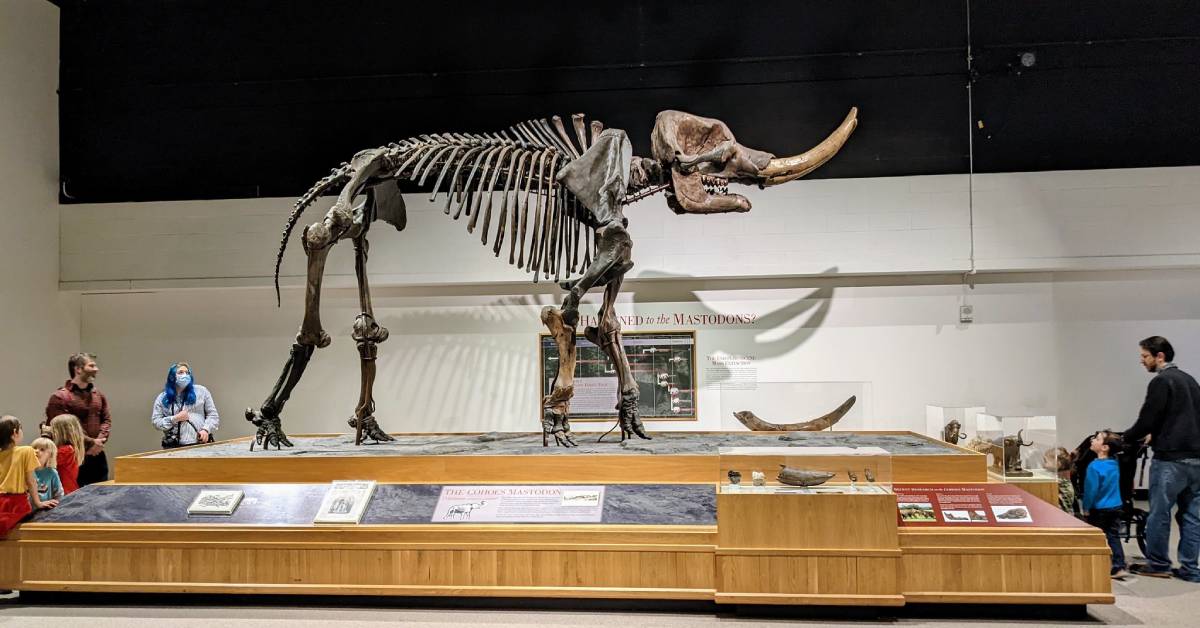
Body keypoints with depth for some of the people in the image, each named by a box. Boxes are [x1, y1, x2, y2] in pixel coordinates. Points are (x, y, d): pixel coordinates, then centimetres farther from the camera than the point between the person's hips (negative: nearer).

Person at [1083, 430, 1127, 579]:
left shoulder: (1094, 466, -20)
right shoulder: (1114, 463, 0)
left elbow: (1091, 489, -16)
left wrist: (1086, 508, -6)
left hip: (1099, 510, -6)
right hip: (1115, 507, 6)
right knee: (1114, 537, 10)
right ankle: (1119, 566, 6)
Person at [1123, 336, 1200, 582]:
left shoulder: (1161, 381, -10)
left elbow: (1146, 421, -13)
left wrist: (1124, 438, 3)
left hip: (1170, 459, -8)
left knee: (1160, 512, 1)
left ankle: (1158, 564, 7)